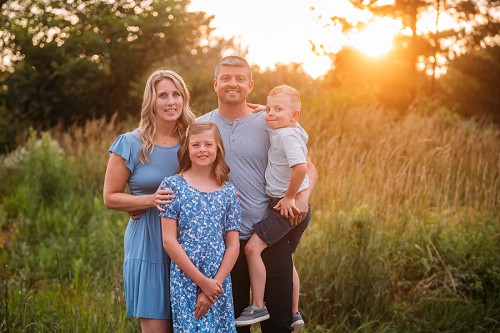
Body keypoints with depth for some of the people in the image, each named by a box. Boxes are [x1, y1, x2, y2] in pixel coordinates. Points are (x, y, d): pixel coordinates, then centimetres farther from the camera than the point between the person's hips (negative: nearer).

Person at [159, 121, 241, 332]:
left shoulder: (228, 191, 7)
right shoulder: (173, 185, -1)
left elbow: (233, 245, 5)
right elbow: (169, 241, -6)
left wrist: (216, 284, -8)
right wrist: (202, 281, -10)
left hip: (219, 283, 3)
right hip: (185, 280, -3)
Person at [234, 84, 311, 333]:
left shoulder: (287, 136, -19)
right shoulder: (297, 132, 9)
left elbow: (301, 167, -33)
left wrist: (289, 197, -23)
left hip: (286, 207, -11)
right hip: (297, 208, 11)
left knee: (252, 247, -17)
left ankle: (258, 307, -14)